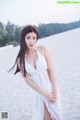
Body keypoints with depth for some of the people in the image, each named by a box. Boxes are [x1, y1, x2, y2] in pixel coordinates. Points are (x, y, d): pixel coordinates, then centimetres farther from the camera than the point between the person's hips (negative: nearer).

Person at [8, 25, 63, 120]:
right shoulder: (20, 59, -7)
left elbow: (51, 70, -8)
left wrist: (55, 90, -11)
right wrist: (45, 94, -11)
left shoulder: (43, 49, -9)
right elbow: (27, 79, -8)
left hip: (50, 88, 0)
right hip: (38, 92, 0)